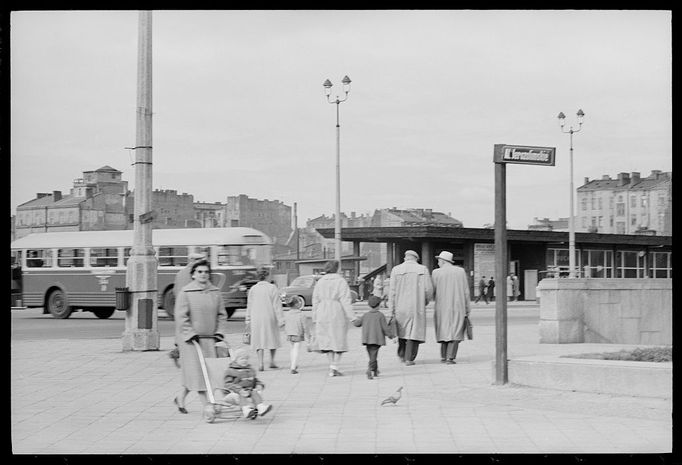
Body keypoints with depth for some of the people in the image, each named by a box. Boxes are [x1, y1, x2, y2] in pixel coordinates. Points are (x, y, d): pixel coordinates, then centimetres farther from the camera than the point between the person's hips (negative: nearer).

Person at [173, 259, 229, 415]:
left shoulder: (215, 293, 7)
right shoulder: (185, 293, -6)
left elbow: (222, 315, 11)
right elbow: (181, 317, -9)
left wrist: (219, 333, -1)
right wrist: (191, 334, -16)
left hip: (209, 338, 5)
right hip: (190, 339, -5)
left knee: (209, 369, 6)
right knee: (196, 370, -6)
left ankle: (180, 397, 24)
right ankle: (206, 405, -6)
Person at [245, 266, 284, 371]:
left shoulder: (253, 289, 1)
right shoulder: (272, 288, -6)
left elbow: (249, 306, 6)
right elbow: (277, 305, -8)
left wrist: (248, 321, 13)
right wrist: (280, 319, -5)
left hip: (256, 318, 2)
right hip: (270, 317, -2)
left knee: (259, 340, 6)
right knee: (273, 338, 16)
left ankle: (260, 363, -4)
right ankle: (272, 361, 17)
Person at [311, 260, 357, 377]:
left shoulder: (320, 282, 7)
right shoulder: (340, 281, -5)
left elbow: (315, 301, 8)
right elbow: (345, 300, -11)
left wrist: (315, 319, 14)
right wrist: (351, 317, -11)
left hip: (323, 314, 4)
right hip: (337, 314, -4)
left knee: (327, 340, 11)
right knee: (339, 340, 4)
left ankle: (331, 366, 9)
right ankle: (334, 366, -5)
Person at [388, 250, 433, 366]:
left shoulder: (396, 270, 0)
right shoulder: (423, 270, -2)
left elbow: (392, 291, -2)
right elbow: (428, 289, -6)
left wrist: (391, 310, 1)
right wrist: (425, 301, 14)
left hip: (400, 306, 2)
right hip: (417, 306, -2)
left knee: (402, 329, 20)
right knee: (414, 331, 4)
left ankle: (402, 355, 28)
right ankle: (409, 359, -2)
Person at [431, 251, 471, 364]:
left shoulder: (437, 272, -3)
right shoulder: (461, 271, 2)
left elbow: (433, 291, -2)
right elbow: (465, 291, 2)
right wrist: (467, 308, 7)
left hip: (442, 307, 0)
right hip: (458, 307, 0)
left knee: (444, 331, 15)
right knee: (455, 332, 1)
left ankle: (443, 357, 15)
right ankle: (450, 357, -9)